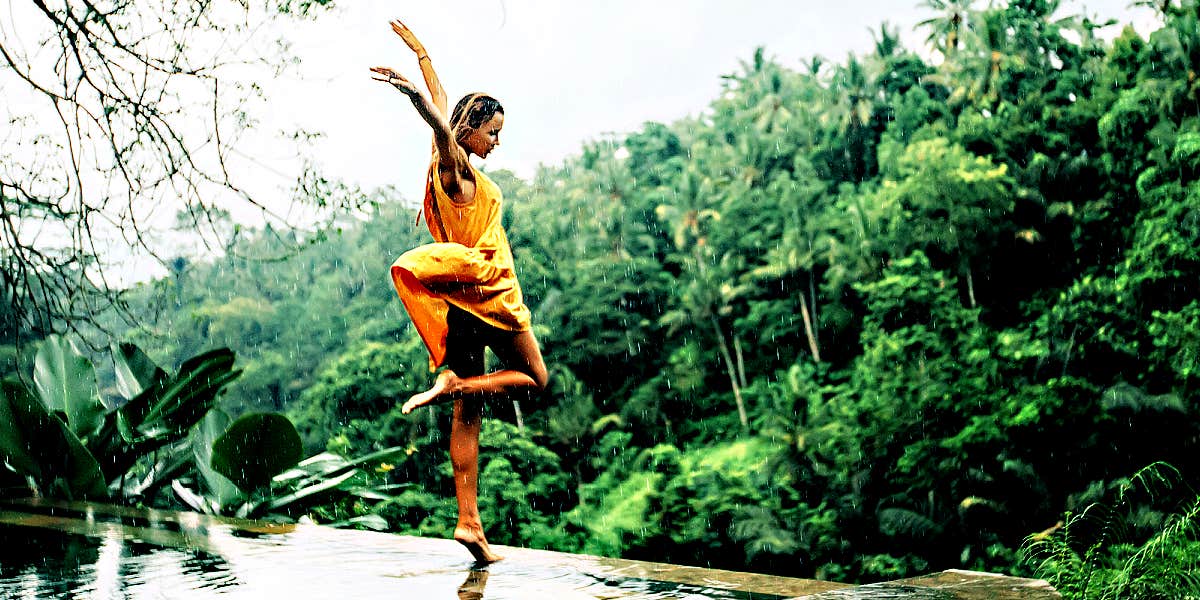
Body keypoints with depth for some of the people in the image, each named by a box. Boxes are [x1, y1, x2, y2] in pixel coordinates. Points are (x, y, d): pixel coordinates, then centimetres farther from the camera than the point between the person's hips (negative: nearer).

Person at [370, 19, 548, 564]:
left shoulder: (451, 164, 12)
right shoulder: (457, 168, -8)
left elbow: (441, 97, 27)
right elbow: (440, 122, -31)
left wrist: (420, 51, 39)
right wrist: (415, 93, -50)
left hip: (457, 299, 8)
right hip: (486, 289, -8)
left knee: (468, 412, 2)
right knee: (534, 378, 9)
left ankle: (469, 521, -3)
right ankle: (453, 382, -13)